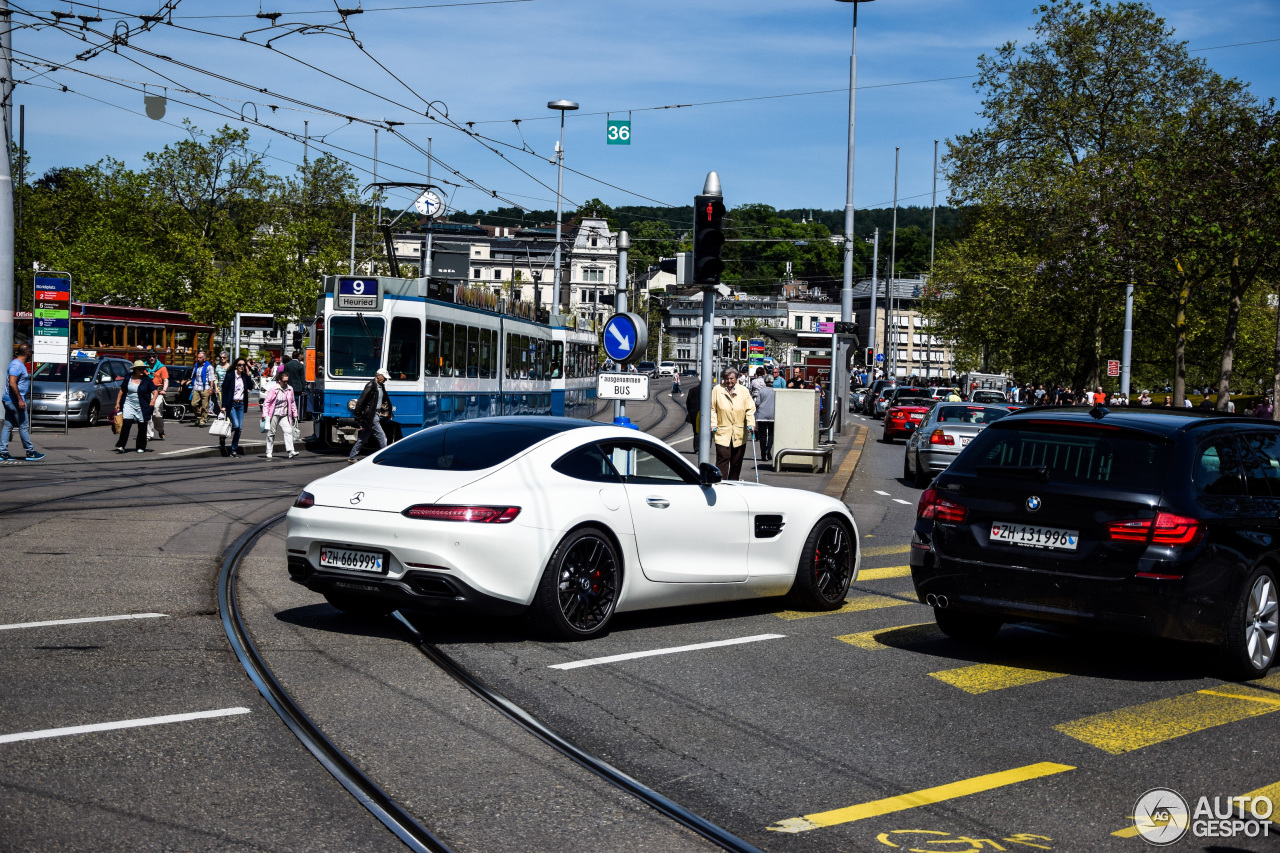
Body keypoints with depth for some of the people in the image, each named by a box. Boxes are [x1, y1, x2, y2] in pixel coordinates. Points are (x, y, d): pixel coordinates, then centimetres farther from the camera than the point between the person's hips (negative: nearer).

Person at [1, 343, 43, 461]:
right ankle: (30, 453, 2)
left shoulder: (17, 363, 15)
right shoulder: (17, 365, -16)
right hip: (15, 401, -10)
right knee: (24, 427, -3)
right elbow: (12, 383, -24)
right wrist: (20, 400, -24)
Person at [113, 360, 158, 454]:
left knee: (142, 428, 4)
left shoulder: (147, 380, 0)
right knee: (126, 424, -13)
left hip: (142, 407, 0)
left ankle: (140, 447, 16)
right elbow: (121, 391, 12)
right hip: (129, 405, 0)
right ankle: (120, 446, -13)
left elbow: (155, 391, -3)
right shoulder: (128, 378, 5)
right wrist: (117, 403, 7)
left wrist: (153, 401, -20)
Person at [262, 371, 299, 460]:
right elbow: (267, 401, -7)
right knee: (271, 433, 6)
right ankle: (269, 452, 16)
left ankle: (290, 451, -17)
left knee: (288, 431, -12)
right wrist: (265, 413, -13)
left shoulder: (290, 389, 5)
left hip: (284, 415, 4)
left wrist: (295, 414, 16)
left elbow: (292, 402, 16)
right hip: (274, 414, -4)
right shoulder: (274, 388, -10)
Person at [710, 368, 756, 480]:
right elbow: (712, 409, 4)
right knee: (723, 459, -12)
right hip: (722, 432, -2)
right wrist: (713, 424, -6)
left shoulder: (744, 391, 5)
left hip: (740, 434, 2)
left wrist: (751, 424, -8)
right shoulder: (717, 390, 1)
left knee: (736, 462, 9)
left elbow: (750, 409, 6)